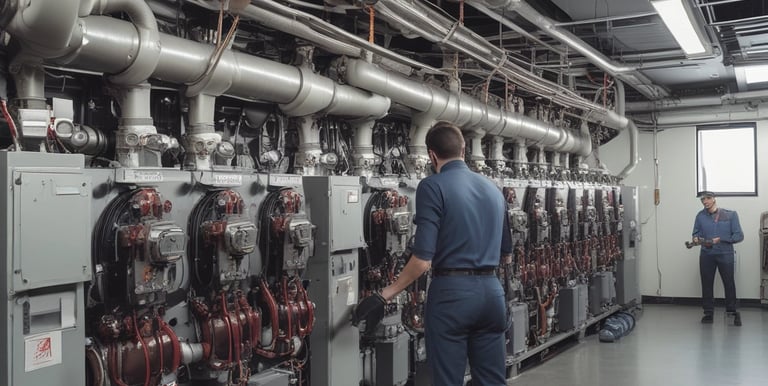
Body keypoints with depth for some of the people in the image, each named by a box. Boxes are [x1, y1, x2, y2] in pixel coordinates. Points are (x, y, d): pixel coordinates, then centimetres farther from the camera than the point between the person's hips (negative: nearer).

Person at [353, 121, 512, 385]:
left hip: (452, 292, -6)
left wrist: (385, 295, -7)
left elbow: (423, 259, -16)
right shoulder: (493, 189, 12)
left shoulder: (433, 186, -9)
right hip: (491, 290, 6)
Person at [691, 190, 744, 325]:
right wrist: (696, 239, -10)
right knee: (706, 284, 5)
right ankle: (708, 313, 16)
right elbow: (696, 233, 13)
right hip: (706, 255, 2)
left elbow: (739, 235, -2)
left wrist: (721, 239, -13)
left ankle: (732, 312, 14)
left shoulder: (731, 215, 1)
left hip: (725, 254, -2)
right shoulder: (700, 216, 6)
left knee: (729, 283, 1)